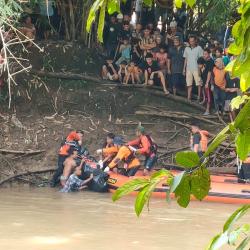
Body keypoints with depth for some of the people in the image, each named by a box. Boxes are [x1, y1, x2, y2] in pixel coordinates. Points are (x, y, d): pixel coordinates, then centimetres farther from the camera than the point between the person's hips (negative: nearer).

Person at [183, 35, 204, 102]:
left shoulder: (199, 48, -1)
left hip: (196, 68, -4)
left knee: (199, 84, -4)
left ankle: (199, 98, 2)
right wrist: (184, 68, 12)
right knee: (189, 84, 4)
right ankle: (189, 98, 6)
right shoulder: (187, 49, 12)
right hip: (189, 69, 4)